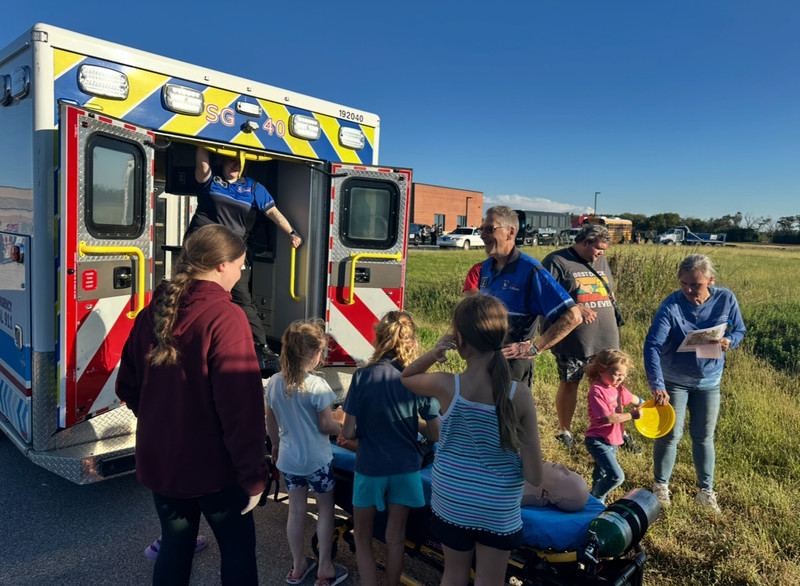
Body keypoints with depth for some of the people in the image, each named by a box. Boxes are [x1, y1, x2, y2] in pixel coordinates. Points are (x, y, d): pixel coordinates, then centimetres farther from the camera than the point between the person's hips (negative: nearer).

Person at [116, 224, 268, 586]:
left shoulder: (154, 312, 0)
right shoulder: (224, 317, -21)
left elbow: (128, 387, 10)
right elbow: (241, 405, -24)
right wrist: (253, 476, -17)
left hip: (158, 461, 6)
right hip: (212, 466, -6)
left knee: (174, 546, 23)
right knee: (238, 550, 14)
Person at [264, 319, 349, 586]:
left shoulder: (274, 382, -6)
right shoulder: (316, 385, -24)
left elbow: (270, 421, 6)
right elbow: (327, 425, -18)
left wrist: (276, 445, 21)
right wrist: (344, 426, 2)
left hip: (288, 459, 5)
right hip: (317, 460, -5)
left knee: (296, 510, 17)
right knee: (325, 510, 14)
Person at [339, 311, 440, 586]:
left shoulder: (362, 376, -16)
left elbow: (348, 432, -14)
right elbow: (436, 434, -7)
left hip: (370, 468, -2)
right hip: (405, 469, 2)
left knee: (363, 539, 18)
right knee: (396, 538, 18)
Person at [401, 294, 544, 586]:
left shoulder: (446, 386, -20)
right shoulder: (520, 394, -20)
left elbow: (405, 377, 5)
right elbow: (534, 476, -17)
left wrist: (432, 354, -13)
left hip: (451, 503, 1)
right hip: (498, 510, -1)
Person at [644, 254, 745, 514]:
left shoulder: (726, 299, -12)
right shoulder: (671, 306, -23)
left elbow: (739, 330, 3)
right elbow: (652, 345, -27)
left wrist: (728, 342, -23)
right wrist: (657, 385, -36)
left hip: (709, 381, 3)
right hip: (674, 381, -3)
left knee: (704, 437, 13)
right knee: (670, 435, 3)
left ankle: (706, 490, 30)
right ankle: (660, 486, 23)